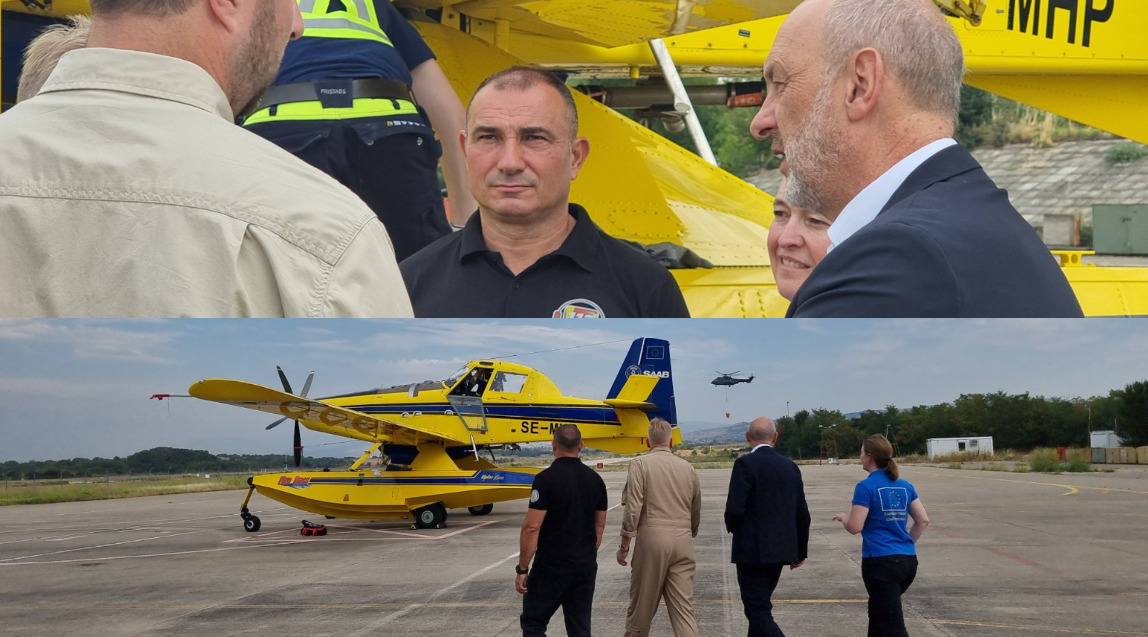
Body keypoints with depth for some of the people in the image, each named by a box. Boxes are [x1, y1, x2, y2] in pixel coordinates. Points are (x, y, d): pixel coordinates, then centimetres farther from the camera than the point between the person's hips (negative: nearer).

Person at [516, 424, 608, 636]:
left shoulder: (547, 478, -14)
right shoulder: (595, 479, 5)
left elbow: (532, 527, -17)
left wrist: (522, 569, -10)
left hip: (551, 567, -6)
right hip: (586, 567, 6)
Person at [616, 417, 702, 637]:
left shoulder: (640, 464, -3)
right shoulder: (688, 468, 11)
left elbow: (633, 508, -10)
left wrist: (624, 545, -3)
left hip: (652, 538, -3)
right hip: (683, 541, 3)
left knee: (642, 605, 9)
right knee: (684, 608, 1)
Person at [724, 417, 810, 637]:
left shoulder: (745, 464, -12)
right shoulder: (790, 466, 7)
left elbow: (734, 509, -19)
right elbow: (802, 514, 11)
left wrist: (731, 527, 3)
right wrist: (800, 550, 21)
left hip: (753, 550, -7)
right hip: (781, 550, 7)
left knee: (759, 612, -5)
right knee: (760, 605, 20)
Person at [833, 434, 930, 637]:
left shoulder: (866, 487, -10)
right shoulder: (904, 485, 9)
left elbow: (854, 527, -12)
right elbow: (922, 521, 10)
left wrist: (842, 518, 8)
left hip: (880, 561, -7)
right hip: (908, 560, 7)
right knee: (878, 609, 26)